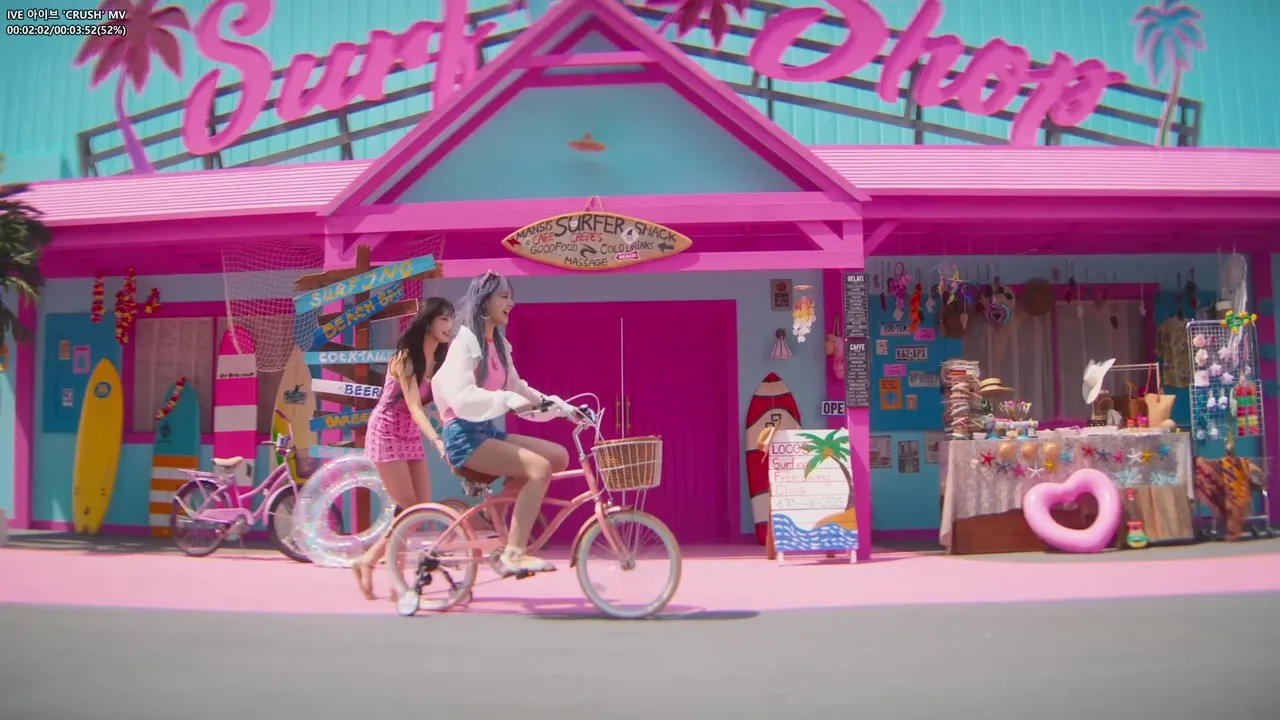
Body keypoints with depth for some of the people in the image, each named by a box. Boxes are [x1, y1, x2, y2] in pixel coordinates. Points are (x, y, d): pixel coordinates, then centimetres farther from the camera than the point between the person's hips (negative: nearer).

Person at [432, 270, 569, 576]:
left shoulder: (498, 344, 16)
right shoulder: (466, 341, -10)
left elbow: (518, 388, 16)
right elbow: (460, 397, -22)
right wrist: (508, 400, -30)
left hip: (488, 431, 8)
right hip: (465, 435, -8)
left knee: (559, 455, -3)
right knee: (539, 467, -24)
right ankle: (514, 554, -23)